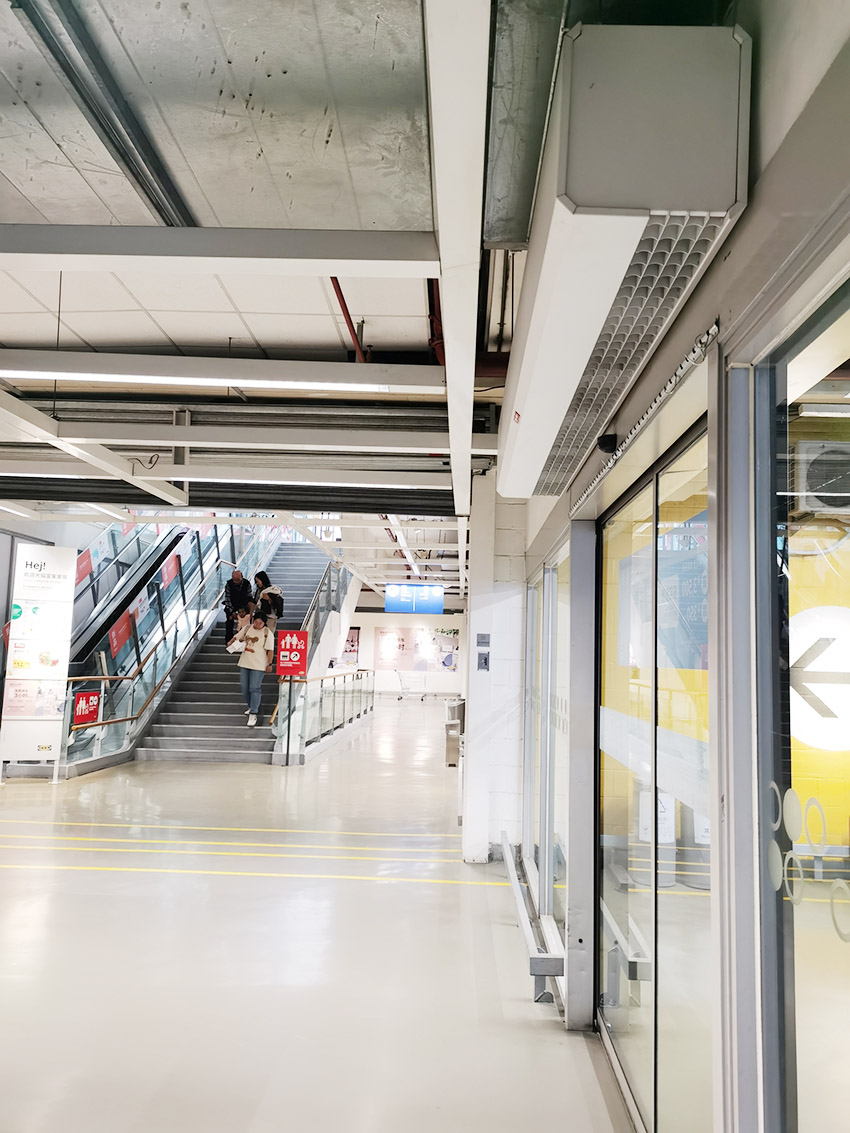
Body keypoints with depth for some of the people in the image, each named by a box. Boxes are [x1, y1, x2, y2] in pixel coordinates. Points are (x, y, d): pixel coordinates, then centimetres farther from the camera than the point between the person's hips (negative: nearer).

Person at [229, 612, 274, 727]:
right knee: (245, 687, 12)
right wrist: (231, 642, -4)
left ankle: (253, 714, -7)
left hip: (258, 665, -6)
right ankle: (251, 706, 34)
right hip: (244, 663, 6)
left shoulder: (268, 633, -8)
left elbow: (270, 650, -9)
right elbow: (237, 637, 17)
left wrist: (269, 664, -13)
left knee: (254, 688, -10)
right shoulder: (247, 628, 6)